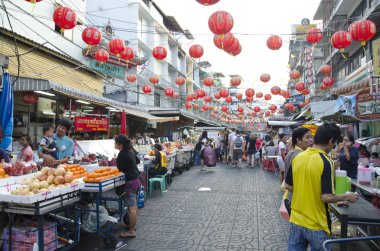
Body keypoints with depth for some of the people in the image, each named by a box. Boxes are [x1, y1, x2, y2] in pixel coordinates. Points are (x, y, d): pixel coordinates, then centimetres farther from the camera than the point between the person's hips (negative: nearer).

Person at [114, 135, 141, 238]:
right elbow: (137, 161, 23)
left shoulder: (122, 154, -18)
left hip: (130, 182, -10)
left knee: (131, 207, -2)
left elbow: (120, 169, -9)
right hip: (136, 179, 10)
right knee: (133, 205, 20)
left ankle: (132, 231, 7)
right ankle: (133, 226, 34)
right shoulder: (130, 150, 8)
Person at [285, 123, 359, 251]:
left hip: (296, 220, 5)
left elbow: (288, 186, 5)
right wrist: (347, 197, -4)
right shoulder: (326, 162, -19)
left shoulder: (297, 158, -2)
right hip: (316, 225, -4)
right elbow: (326, 197, -20)